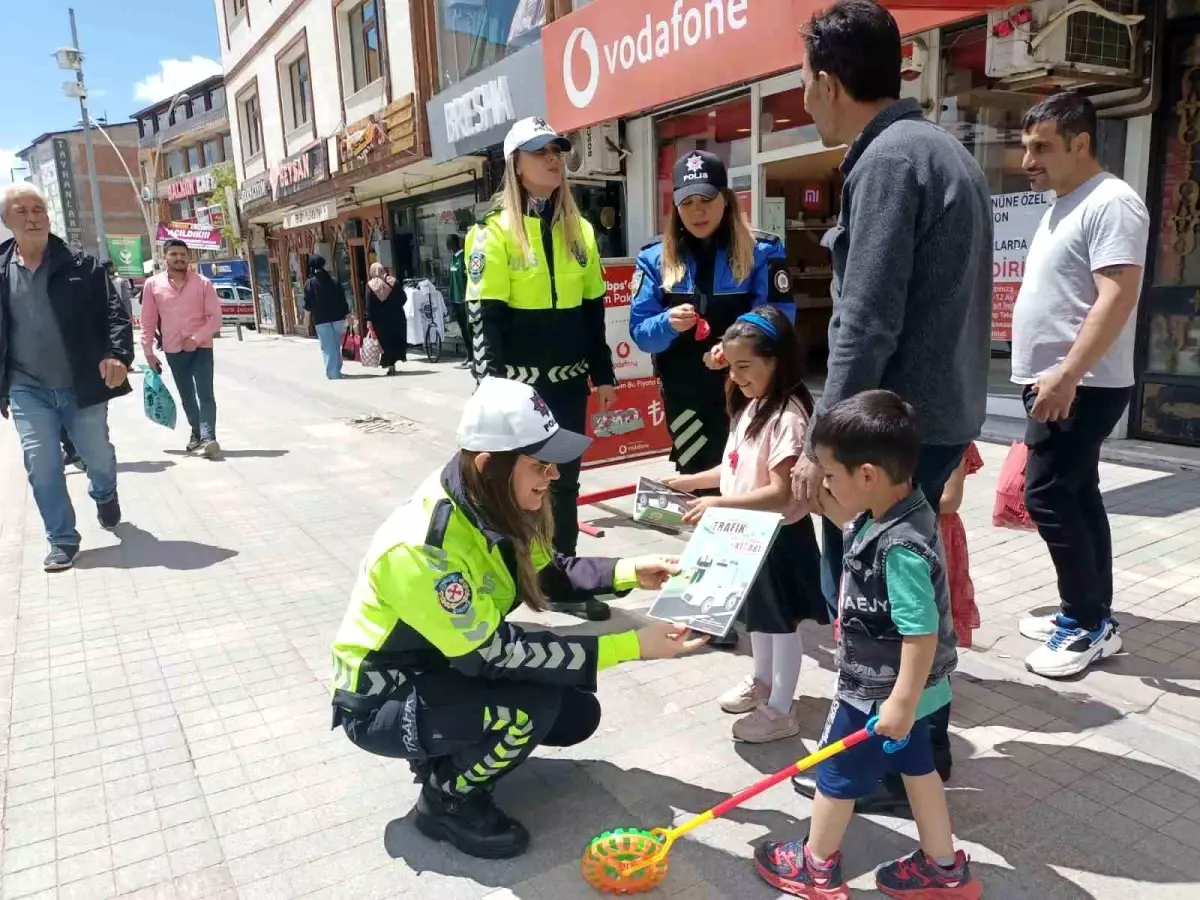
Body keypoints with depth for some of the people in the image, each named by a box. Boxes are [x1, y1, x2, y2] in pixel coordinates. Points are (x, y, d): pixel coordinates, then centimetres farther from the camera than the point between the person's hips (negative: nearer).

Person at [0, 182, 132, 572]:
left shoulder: (81, 265, -3)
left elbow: (114, 312, -7)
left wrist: (117, 354, -25)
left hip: (83, 385, -1)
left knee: (98, 456, 12)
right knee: (41, 465, -1)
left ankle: (105, 497, 47)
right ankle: (63, 541, 12)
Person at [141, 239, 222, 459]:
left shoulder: (203, 283, -3)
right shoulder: (153, 285, 1)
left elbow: (215, 316, -5)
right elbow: (148, 321, 5)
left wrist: (196, 338, -16)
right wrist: (148, 351, 4)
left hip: (201, 347, -3)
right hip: (173, 349, 3)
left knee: (204, 394, -11)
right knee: (186, 396, 13)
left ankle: (208, 439, -18)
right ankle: (197, 433, 27)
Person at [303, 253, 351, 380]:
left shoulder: (310, 283, -4)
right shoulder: (334, 281, 7)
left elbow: (308, 304, -7)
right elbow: (343, 299, 8)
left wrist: (307, 318, 3)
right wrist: (347, 316, 15)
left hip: (321, 320, -4)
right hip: (338, 317, 4)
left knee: (328, 348, -2)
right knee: (336, 346, 16)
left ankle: (333, 373, -6)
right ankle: (337, 370, 25)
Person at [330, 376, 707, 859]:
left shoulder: (492, 504, -11)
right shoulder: (423, 547, -35)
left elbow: (547, 575, 3)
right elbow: (493, 653, -33)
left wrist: (628, 572, -12)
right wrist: (629, 646, -33)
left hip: (448, 667, 8)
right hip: (381, 703, -8)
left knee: (576, 715, -1)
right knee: (532, 704, -28)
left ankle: (450, 752, 18)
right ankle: (447, 801, -1)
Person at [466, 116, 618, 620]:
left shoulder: (579, 229, 10)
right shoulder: (495, 231, -7)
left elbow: (593, 309, 13)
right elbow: (485, 317, -11)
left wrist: (603, 374, 11)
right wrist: (494, 385, -17)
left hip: (569, 380, 5)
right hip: (518, 382, -5)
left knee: (564, 479, 13)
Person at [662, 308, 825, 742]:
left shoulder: (788, 416, -25)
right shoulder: (751, 406, 4)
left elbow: (781, 492, -29)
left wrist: (718, 504, -33)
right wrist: (694, 480, 5)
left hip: (780, 536, -9)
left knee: (782, 623, 8)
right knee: (757, 615, 25)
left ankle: (781, 710, 23)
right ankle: (762, 682, 45)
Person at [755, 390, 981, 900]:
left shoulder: (901, 548, -35)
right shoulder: (888, 513, -7)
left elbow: (923, 633, -31)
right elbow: (858, 526, 17)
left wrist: (902, 701, -25)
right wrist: (821, 501, 2)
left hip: (878, 690, -9)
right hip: (896, 684, 9)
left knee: (837, 773, 13)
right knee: (916, 767, 24)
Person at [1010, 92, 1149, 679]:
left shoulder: (1111, 203, -13)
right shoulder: (1062, 206, 16)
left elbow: (1117, 299, -23)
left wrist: (1066, 375, -28)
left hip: (1082, 386, -10)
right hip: (1057, 384, 10)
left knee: (1047, 495, -9)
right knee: (1077, 495, 12)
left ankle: (1086, 625, 4)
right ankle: (1092, 618, 20)